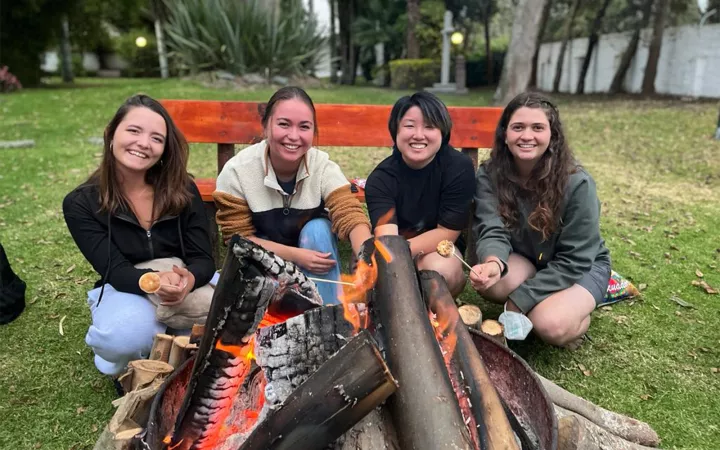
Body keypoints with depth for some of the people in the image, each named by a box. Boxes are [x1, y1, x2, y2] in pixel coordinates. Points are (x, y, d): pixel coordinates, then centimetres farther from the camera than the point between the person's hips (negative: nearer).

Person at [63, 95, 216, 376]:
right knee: (128, 336, -35)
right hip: (122, 291, -1)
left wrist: (188, 280, -38)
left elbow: (203, 259, -12)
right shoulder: (80, 204, -12)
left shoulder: (183, 190, -9)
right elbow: (115, 272, -18)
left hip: (184, 284, 2)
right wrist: (155, 281, -42)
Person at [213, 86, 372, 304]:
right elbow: (238, 238, -18)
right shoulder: (237, 171, -23)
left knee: (317, 229, -29)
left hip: (314, 249, 2)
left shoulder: (324, 168, -22)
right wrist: (295, 255, -31)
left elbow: (351, 217, -35)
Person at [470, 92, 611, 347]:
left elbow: (573, 260, -22)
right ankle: (545, 301, 2)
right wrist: (493, 262, -53)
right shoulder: (489, 174, -17)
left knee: (551, 326, -31)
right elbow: (493, 231, -27)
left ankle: (579, 308, 6)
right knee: (488, 282, -30)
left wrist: (520, 299, -27)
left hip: (581, 266, -3)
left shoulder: (577, 183, -26)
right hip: (525, 259, 4)